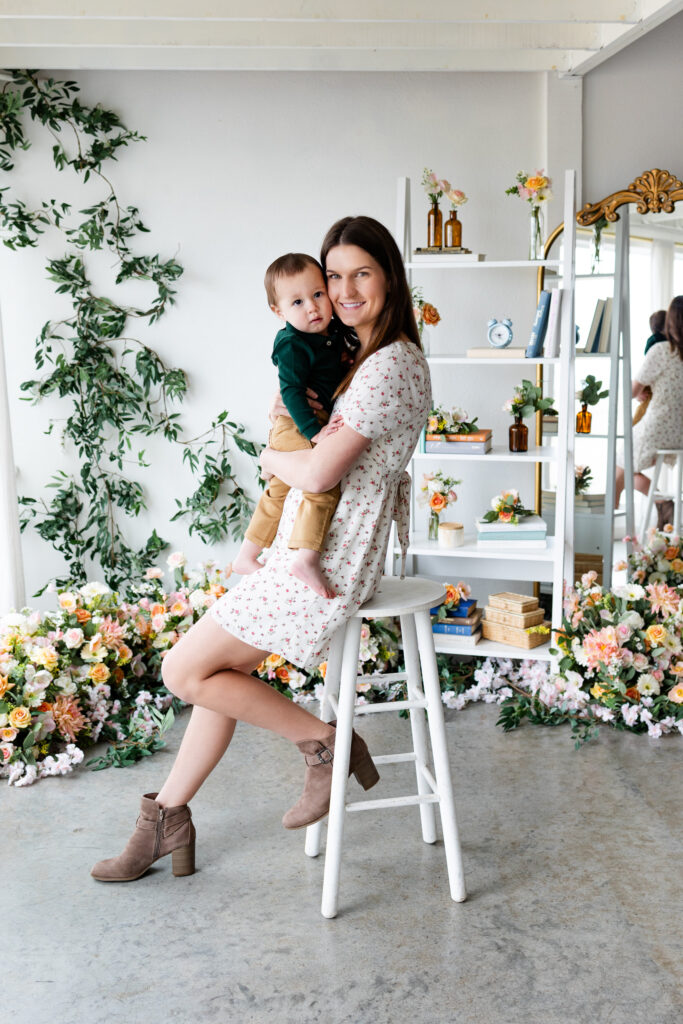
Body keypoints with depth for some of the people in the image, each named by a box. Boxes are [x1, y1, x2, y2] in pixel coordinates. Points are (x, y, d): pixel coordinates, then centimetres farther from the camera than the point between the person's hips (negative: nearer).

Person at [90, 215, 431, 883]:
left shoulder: (391, 364, -18)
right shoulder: (367, 355, 14)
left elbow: (319, 472, -26)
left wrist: (269, 457, -4)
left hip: (326, 564, -10)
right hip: (303, 552, 10)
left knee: (185, 670, -5)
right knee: (220, 666, 11)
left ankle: (326, 745, 5)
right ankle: (168, 817, 22)